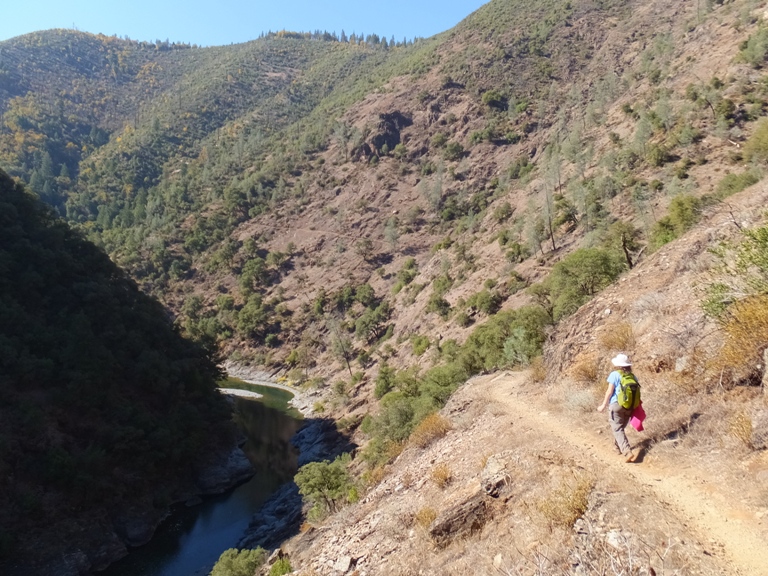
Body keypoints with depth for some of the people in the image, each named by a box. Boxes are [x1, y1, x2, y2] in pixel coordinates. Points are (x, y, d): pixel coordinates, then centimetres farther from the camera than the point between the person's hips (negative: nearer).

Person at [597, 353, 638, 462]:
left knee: (618, 430, -6)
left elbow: (609, 391, -8)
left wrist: (603, 405, 0)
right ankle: (617, 446, 38)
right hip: (628, 407, 6)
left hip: (616, 405, -6)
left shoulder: (615, 374, -5)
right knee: (620, 427, 23)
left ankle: (628, 453, -20)